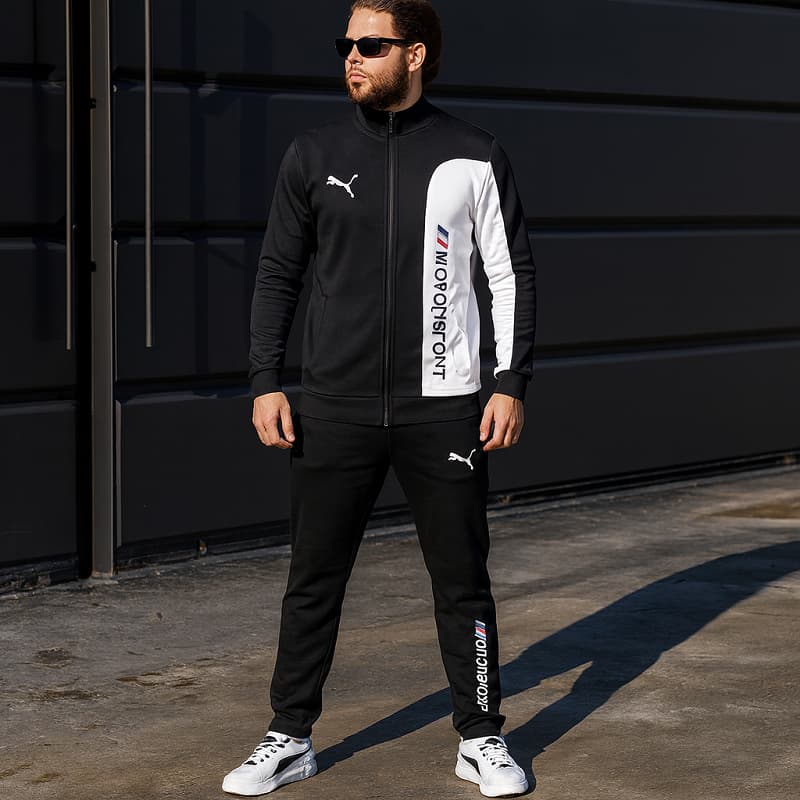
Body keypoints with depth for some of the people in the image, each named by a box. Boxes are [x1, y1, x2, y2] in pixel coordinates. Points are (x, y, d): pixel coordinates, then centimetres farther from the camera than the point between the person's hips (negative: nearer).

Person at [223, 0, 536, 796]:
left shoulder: (474, 158, 0)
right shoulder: (315, 155, 4)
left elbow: (511, 275, 3)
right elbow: (278, 272, 9)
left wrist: (511, 384, -4)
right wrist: (265, 383, 2)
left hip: (443, 408, -1)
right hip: (335, 408, 2)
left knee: (462, 581, 5)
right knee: (313, 580, 6)